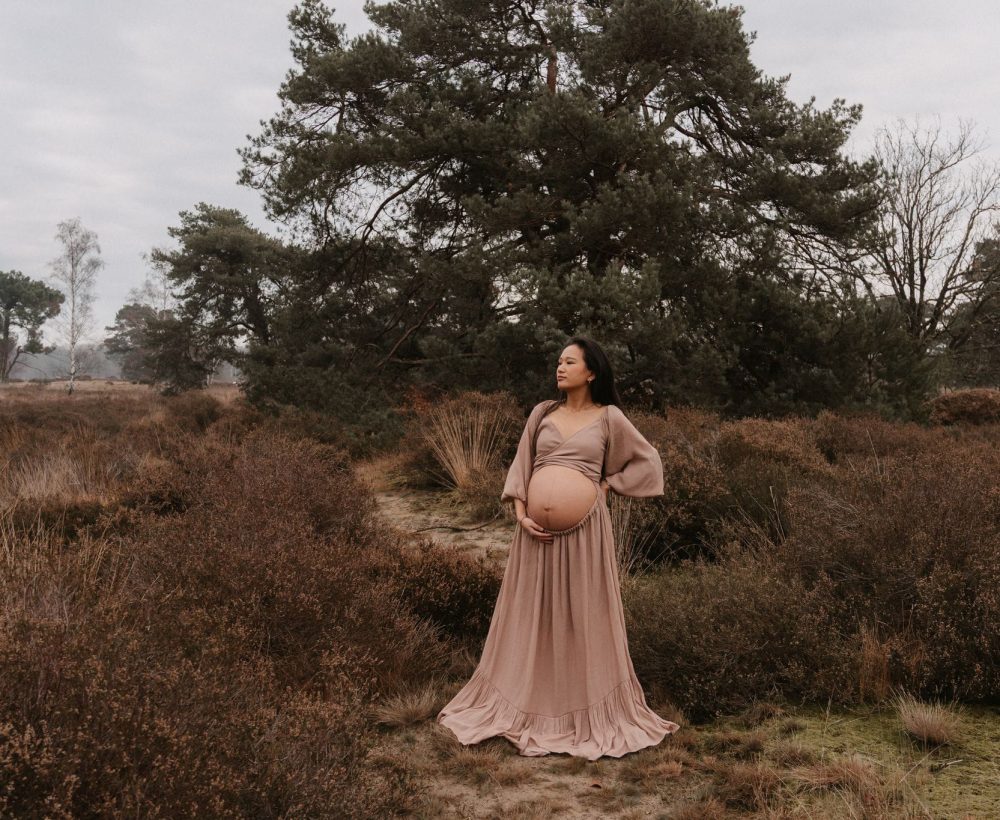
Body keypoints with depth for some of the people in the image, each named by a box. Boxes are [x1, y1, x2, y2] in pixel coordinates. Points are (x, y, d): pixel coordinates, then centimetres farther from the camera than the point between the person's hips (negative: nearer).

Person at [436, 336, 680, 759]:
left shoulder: (608, 418, 3)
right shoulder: (541, 413, 11)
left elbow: (648, 462, 9)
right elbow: (521, 466, 10)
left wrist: (607, 485, 2)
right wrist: (520, 513, -3)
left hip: (584, 531, -3)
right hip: (538, 532, 3)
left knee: (583, 618, 5)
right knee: (533, 616, 11)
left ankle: (589, 709, 18)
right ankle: (525, 703, 23)